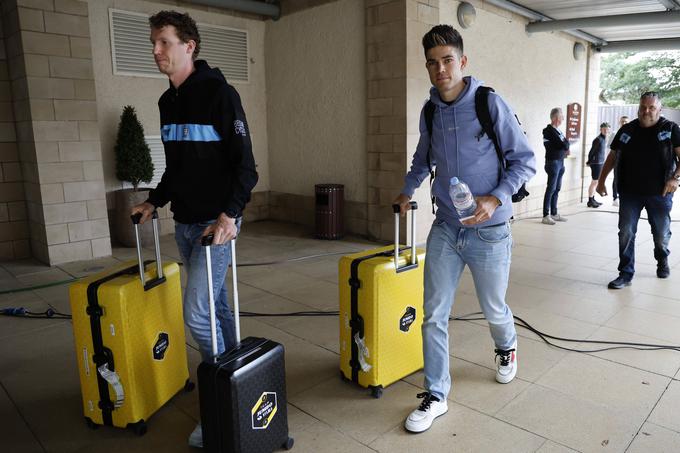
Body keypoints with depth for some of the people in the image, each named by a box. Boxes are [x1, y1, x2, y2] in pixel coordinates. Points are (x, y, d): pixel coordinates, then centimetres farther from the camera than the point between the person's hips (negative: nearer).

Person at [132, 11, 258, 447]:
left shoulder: (219, 93, -11)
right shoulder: (168, 101, 12)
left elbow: (245, 164, -16)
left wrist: (230, 213, -27)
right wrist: (155, 200, 15)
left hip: (216, 223, -8)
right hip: (184, 223, 8)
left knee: (197, 312, -9)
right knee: (216, 302, 16)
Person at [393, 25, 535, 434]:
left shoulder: (490, 104, -10)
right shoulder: (429, 111, 4)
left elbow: (525, 160, -6)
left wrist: (496, 198, -19)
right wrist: (407, 190, 26)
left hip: (489, 231, -3)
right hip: (445, 228, 4)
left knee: (494, 310, 15)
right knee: (434, 316, 2)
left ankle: (507, 347, 50)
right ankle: (436, 396, 17)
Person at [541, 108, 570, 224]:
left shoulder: (558, 130, 15)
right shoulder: (549, 130, -12)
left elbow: (565, 144, 12)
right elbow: (563, 145, -15)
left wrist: (565, 147, -8)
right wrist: (566, 144, 5)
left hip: (560, 162, 9)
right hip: (553, 161, -9)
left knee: (557, 189, 11)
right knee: (551, 189, -9)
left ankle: (554, 214, 18)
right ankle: (546, 216, -6)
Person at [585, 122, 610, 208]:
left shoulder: (604, 139, 12)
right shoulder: (598, 140, -15)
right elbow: (591, 152, -14)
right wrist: (589, 162, -3)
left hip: (601, 163, 9)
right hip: (596, 163, -9)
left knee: (596, 182, 13)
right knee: (594, 182, -5)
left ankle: (593, 199, 21)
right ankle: (590, 201, 0)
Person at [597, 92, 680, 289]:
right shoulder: (627, 130, 5)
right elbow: (612, 157, 11)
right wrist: (601, 181, 8)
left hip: (659, 192, -1)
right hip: (630, 192, 1)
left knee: (662, 234, 11)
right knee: (626, 232, -2)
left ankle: (662, 262, 40)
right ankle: (626, 273, 6)